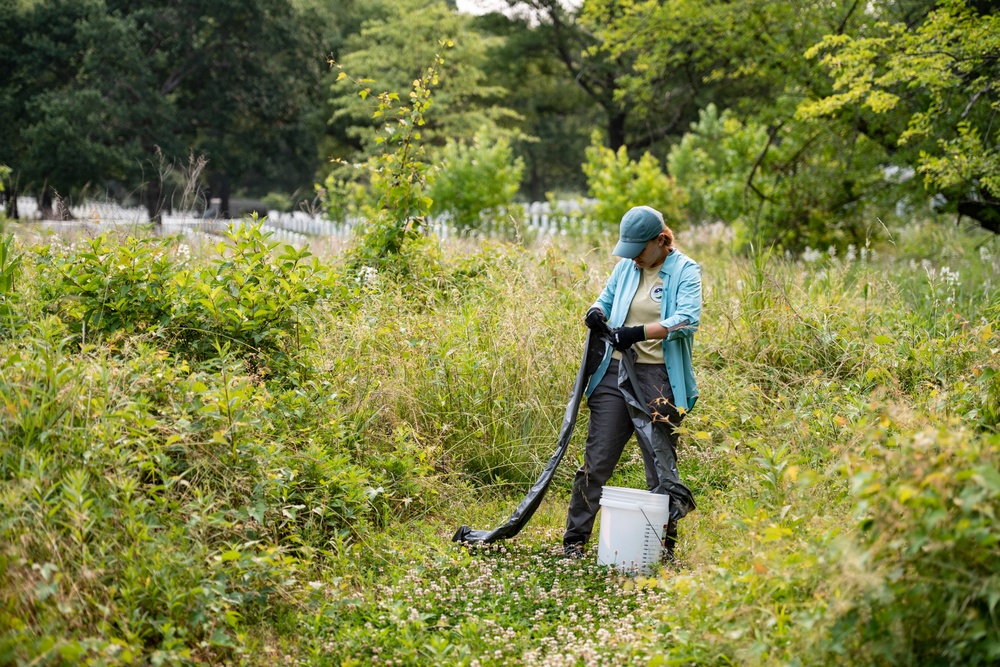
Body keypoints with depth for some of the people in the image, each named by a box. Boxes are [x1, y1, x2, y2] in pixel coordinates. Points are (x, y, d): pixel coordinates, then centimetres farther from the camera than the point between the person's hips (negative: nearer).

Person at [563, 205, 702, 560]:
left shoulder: (685, 270, -4)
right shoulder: (626, 266, 11)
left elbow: (688, 319, -17)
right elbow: (607, 297, 25)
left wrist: (639, 333, -25)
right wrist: (597, 312, 1)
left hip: (658, 379, -4)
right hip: (615, 372, 4)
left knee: (662, 464, 3)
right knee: (596, 461, 4)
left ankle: (664, 546, 15)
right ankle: (574, 540, 12)